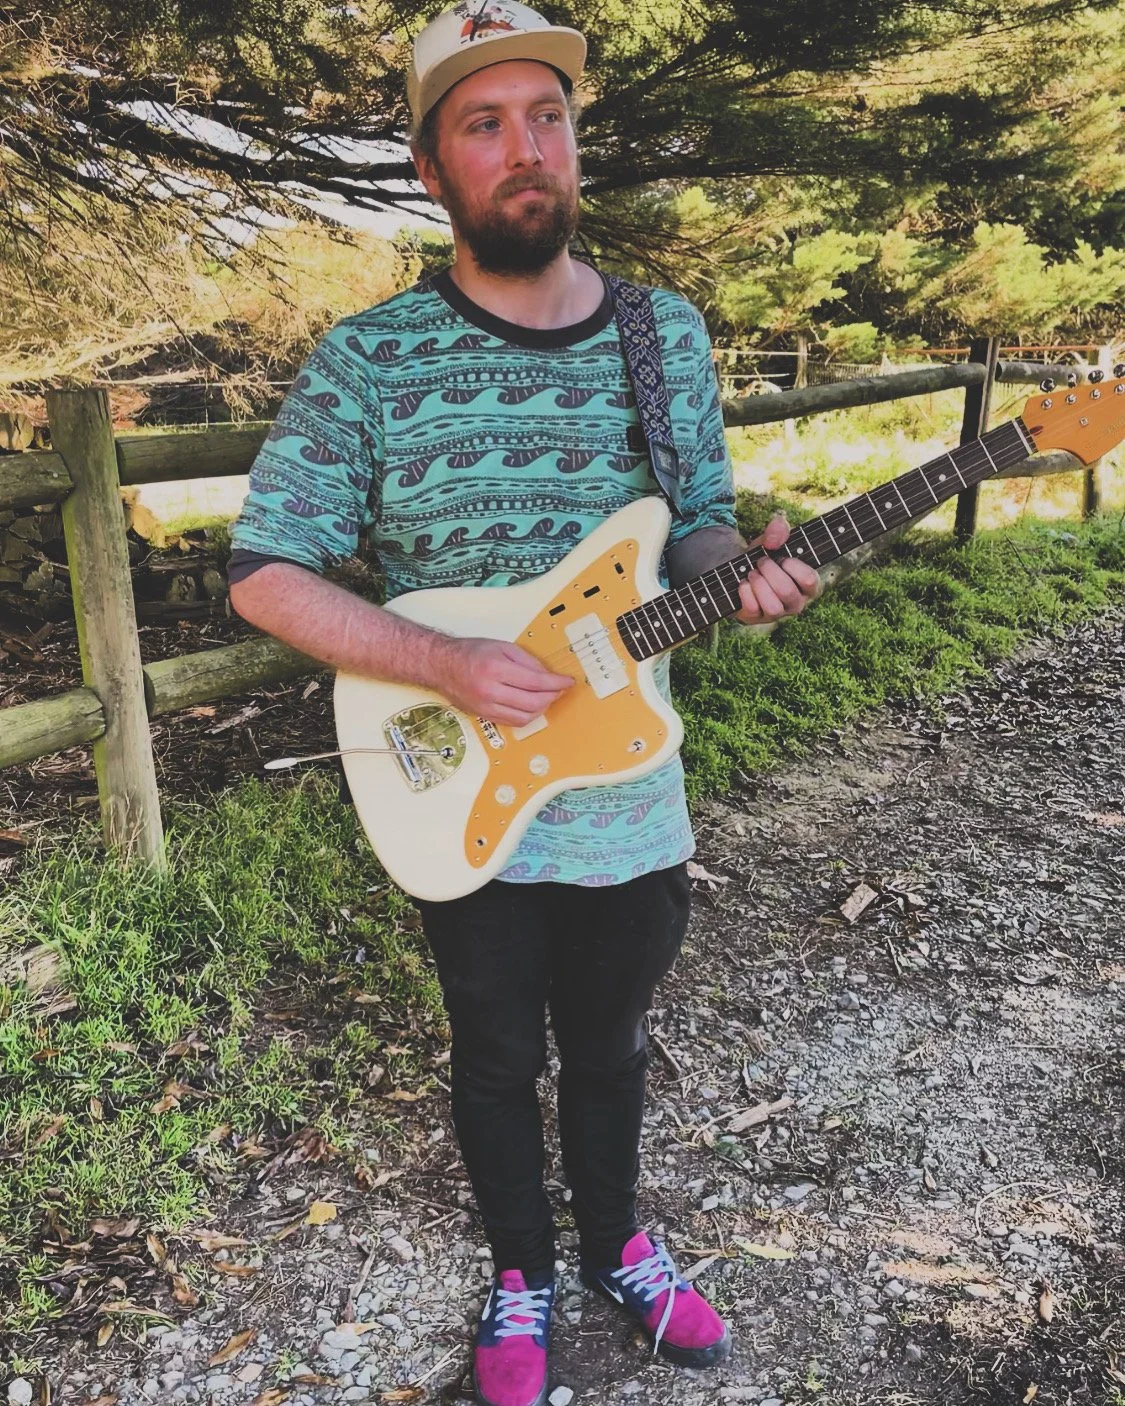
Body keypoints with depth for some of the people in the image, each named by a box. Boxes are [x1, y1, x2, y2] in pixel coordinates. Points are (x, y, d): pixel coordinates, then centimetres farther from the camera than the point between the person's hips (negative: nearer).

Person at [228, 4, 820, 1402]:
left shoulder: (669, 332, 0)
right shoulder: (367, 361, -11)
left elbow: (697, 528, 8)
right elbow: (264, 572, -9)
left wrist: (742, 572, -16)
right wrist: (447, 667, -22)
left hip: (631, 798, 3)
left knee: (609, 1047, 23)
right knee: (499, 1060, 18)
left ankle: (613, 1243, 51)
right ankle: (522, 1272, 46)